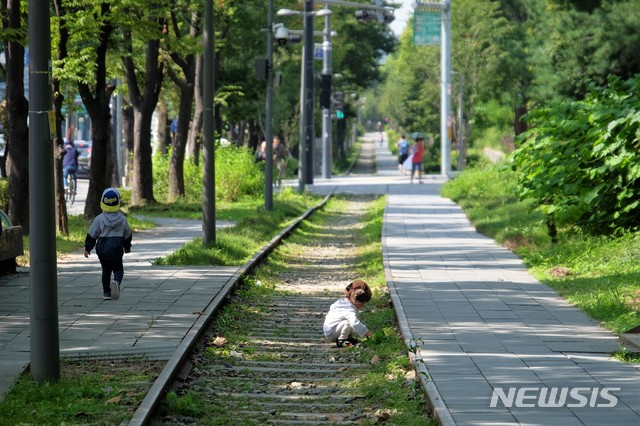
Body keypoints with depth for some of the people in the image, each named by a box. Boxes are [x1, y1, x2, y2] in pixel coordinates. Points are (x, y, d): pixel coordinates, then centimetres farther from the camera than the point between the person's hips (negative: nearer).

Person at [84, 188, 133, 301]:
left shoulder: (99, 219, -7)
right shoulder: (122, 219, 0)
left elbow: (92, 235, -3)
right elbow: (127, 235, 12)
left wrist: (87, 248, 9)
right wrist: (127, 247, 28)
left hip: (102, 249, 0)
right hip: (116, 249, 0)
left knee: (106, 270, 15)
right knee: (118, 269, 8)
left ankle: (106, 292, 13)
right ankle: (116, 281, -25)